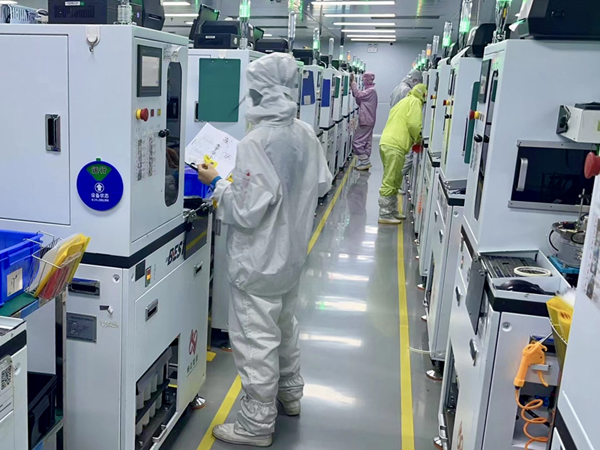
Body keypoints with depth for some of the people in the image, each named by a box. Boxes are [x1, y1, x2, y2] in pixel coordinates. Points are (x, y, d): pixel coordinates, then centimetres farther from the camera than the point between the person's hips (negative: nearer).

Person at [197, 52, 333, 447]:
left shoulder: (257, 143, -26)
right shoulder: (306, 135, -2)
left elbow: (245, 211, -25)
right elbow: (322, 184, 10)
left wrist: (217, 183, -11)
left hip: (260, 262, -8)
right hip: (293, 253, 8)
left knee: (256, 340, 5)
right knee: (285, 325, 26)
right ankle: (290, 393, 44)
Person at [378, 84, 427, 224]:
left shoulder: (405, 101, 28)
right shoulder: (415, 102, 0)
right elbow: (414, 124, -12)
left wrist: (413, 139, 16)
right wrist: (419, 139, 5)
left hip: (388, 144, 10)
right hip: (395, 146, -10)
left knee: (395, 181, 16)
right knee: (389, 182, -7)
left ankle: (392, 212, 21)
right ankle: (385, 215, -4)